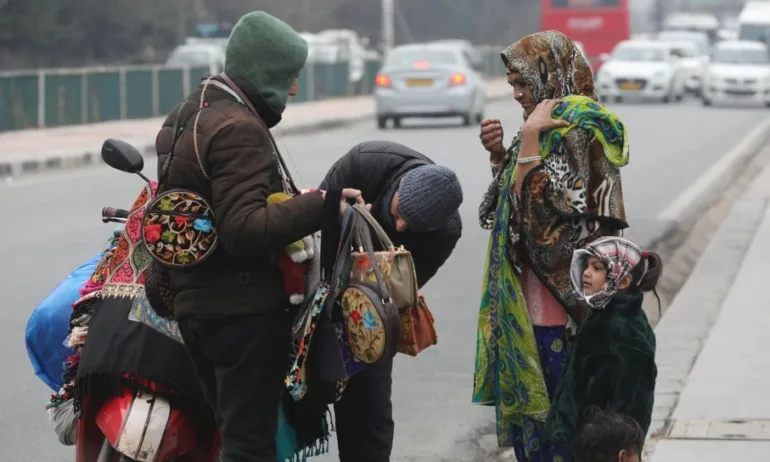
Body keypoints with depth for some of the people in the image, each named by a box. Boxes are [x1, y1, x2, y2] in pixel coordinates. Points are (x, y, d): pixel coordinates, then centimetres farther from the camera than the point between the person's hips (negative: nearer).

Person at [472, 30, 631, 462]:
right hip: (532, 301, 10)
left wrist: (529, 137, -21)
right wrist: (500, 155, 5)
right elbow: (513, 204, 19)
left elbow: (534, 207, -23)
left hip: (557, 301, -10)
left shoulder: (576, 129, -14)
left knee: (552, 416, -4)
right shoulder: (556, 125, 13)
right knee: (528, 406, 14)